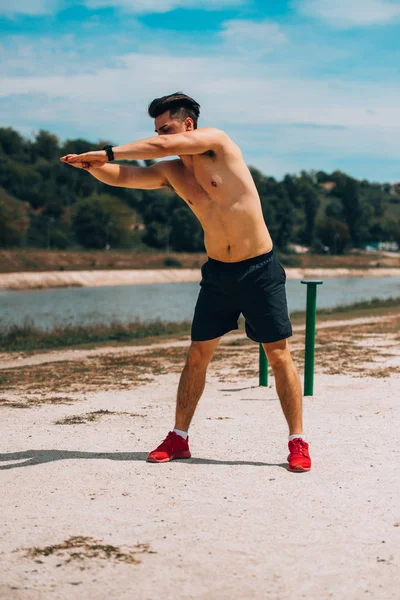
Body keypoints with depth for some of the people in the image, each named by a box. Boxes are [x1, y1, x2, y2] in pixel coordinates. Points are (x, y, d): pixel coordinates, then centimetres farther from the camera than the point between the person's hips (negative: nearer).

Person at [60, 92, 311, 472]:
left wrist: (107, 152, -17)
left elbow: (164, 146, -22)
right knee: (197, 355, 6)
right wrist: (91, 166, -16)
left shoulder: (216, 141, -9)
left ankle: (298, 442, 5)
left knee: (279, 356, -2)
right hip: (217, 273, 5)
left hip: (260, 270, -5)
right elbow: (119, 176, 5)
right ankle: (178, 438, 15)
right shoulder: (170, 173, 6)